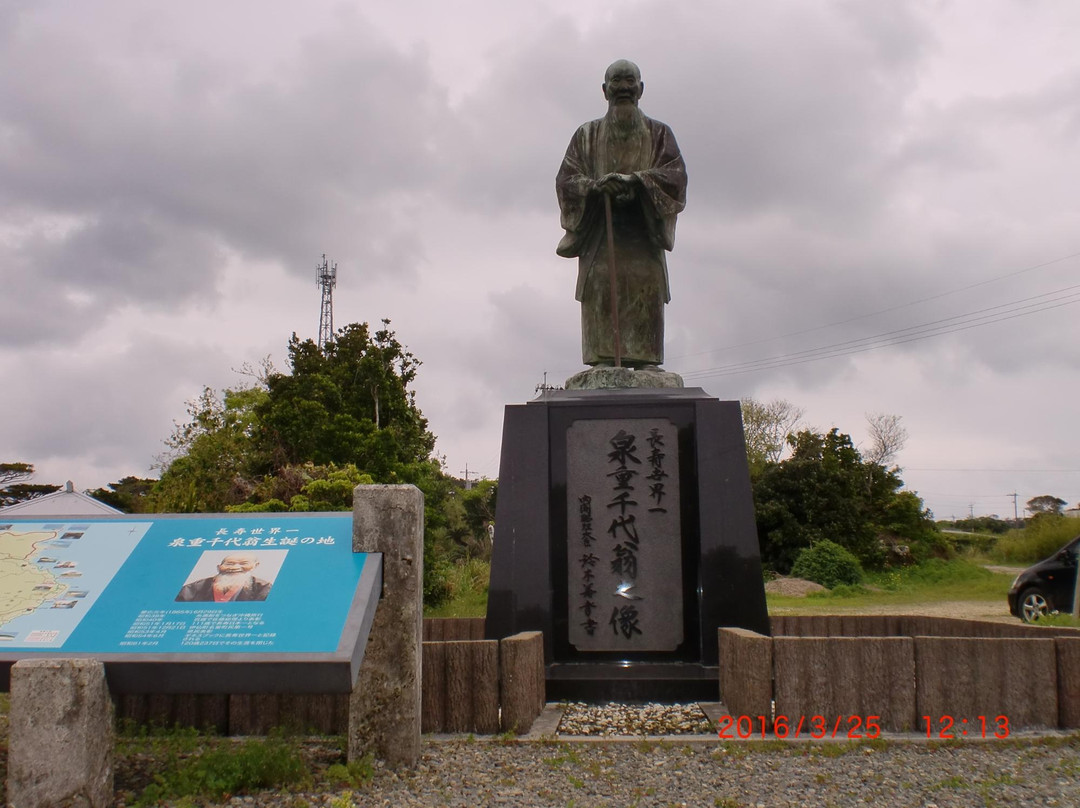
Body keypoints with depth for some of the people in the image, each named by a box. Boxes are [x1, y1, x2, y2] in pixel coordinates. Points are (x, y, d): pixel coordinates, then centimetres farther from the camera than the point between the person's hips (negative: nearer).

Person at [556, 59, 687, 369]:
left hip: (643, 235, 0)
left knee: (646, 296, -12)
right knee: (600, 298, -13)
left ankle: (645, 370, -14)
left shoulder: (659, 133, 18)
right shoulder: (587, 134, 19)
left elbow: (676, 174, 0)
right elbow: (565, 180, 6)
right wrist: (595, 184, -17)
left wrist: (634, 180, -18)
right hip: (598, 235, 0)